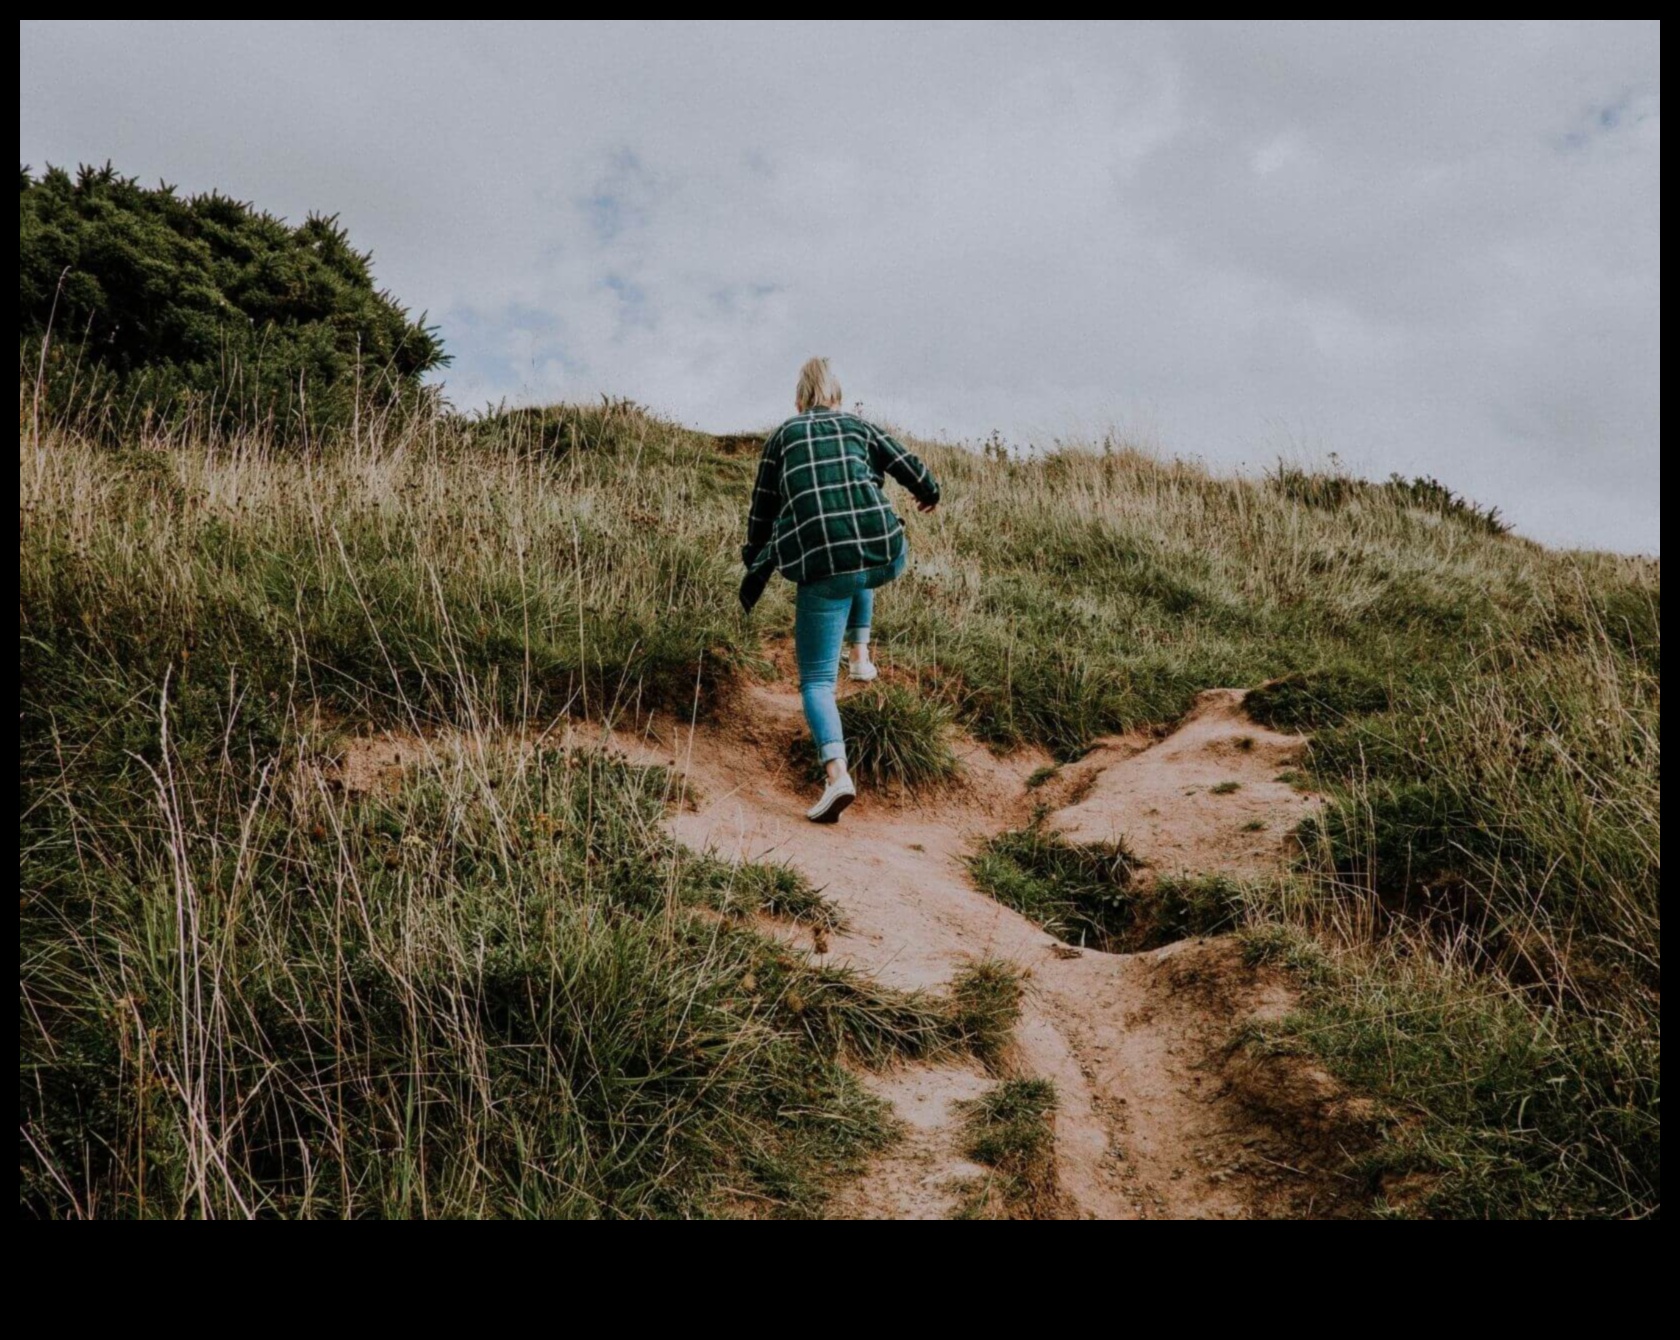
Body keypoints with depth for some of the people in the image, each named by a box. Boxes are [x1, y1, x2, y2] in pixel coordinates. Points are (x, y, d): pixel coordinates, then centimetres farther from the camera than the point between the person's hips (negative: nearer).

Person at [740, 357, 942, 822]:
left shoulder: (782, 436, 16)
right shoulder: (859, 427, 18)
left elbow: (763, 510, 19)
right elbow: (912, 471, 17)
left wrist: (755, 562, 34)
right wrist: (929, 494, 40)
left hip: (821, 565, -2)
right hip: (884, 555, 3)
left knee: (817, 679, 0)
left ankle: (836, 772, -21)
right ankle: (860, 655, 37)